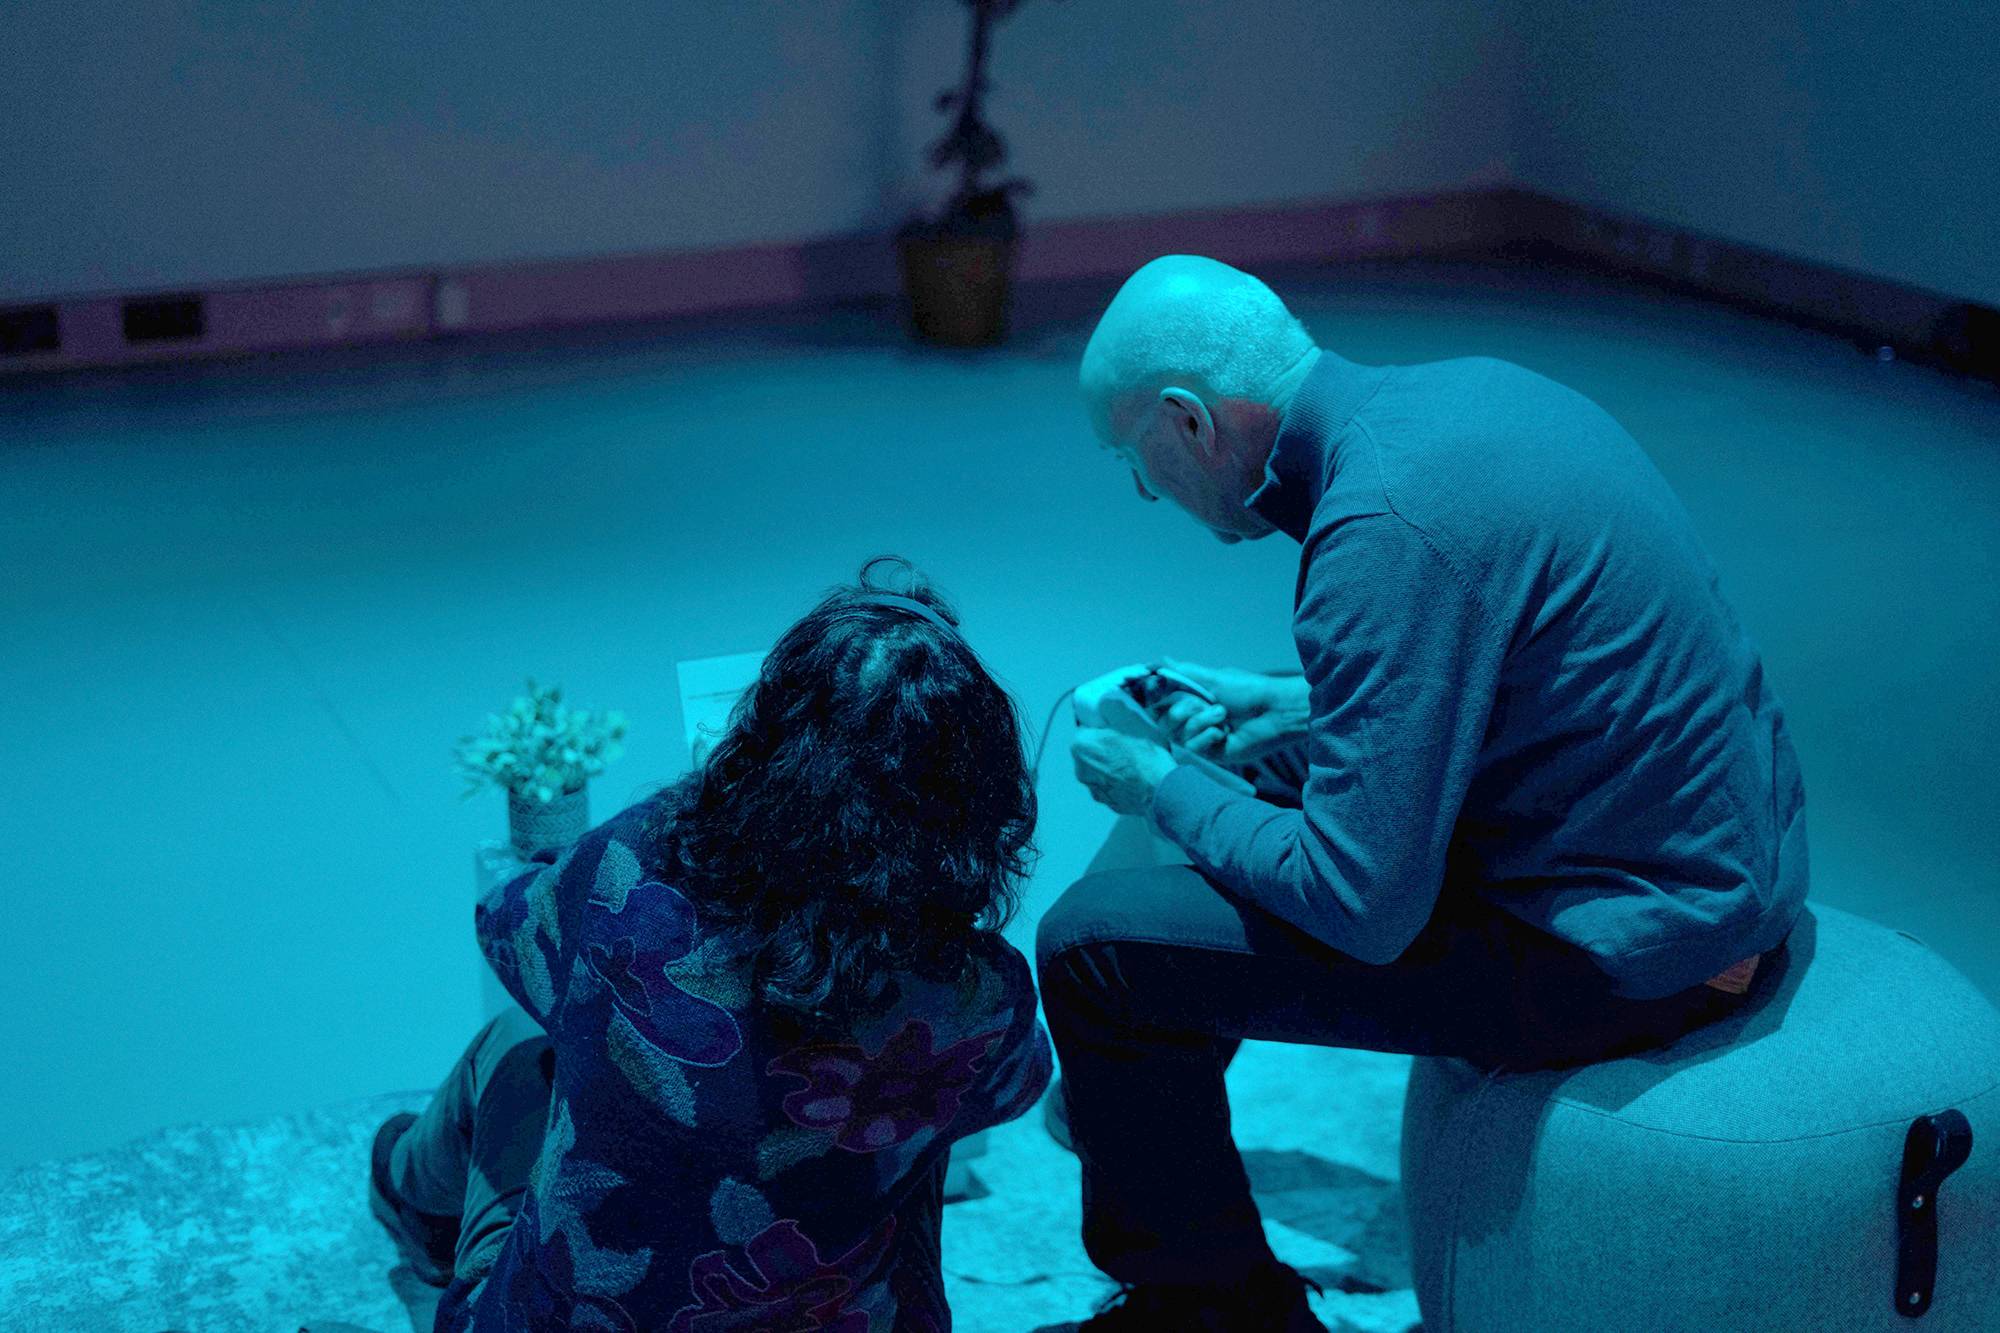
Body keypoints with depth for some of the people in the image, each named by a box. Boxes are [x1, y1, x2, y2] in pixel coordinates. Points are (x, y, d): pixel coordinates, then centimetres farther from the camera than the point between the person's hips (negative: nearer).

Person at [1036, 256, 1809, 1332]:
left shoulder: (1384, 528, -25)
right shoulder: (1469, 392, 4)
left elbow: (1362, 909, -24)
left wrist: (1163, 793, -8)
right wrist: (1298, 707, 18)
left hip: (1621, 950, -10)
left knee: (1095, 944, -8)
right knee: (1266, 773, 26)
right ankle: (1126, 1106, 43)